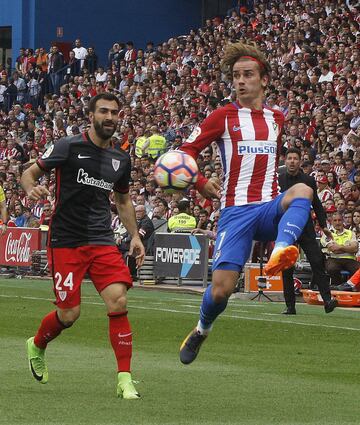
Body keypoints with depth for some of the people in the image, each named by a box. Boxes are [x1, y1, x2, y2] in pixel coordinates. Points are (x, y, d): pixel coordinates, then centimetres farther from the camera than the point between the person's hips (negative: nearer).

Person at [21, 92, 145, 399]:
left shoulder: (121, 160, 10)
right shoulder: (69, 147, -6)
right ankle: (37, 346, 32)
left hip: (102, 241, 4)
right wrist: (31, 189, -23)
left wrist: (135, 236, 16)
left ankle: (125, 379, -10)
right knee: (69, 313, -3)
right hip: (66, 241, -4)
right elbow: (29, 173, -1)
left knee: (118, 302, -15)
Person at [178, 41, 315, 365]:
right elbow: (185, 153, 3)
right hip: (236, 211, -2)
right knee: (221, 289, -10)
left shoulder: (276, 119, 16)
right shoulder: (224, 117, 3)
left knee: (303, 190, -32)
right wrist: (200, 184, -13)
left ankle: (281, 252, -53)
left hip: (270, 208, 2)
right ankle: (201, 331, 22)